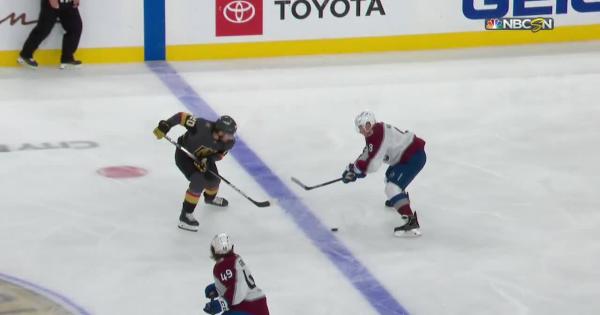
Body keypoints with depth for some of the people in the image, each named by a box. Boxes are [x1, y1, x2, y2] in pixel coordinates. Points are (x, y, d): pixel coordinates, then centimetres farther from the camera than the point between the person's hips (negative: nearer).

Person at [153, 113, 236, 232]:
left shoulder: (229, 141, -23)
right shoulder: (203, 126, -40)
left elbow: (220, 154, -11)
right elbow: (182, 116, -34)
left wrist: (208, 160, -30)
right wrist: (165, 125, -40)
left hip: (203, 155, 6)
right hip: (184, 154, -6)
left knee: (213, 179, 15)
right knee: (199, 181, -21)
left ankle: (210, 197, 53)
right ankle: (185, 216, -12)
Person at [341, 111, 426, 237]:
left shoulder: (378, 136, -25)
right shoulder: (374, 132, 7)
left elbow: (372, 164, -26)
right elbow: (367, 154, 15)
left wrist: (354, 167, -11)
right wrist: (354, 169, 4)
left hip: (414, 158, -11)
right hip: (404, 155, 11)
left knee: (392, 187, -20)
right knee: (390, 177, 32)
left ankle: (411, 223, -30)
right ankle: (401, 200, 63)